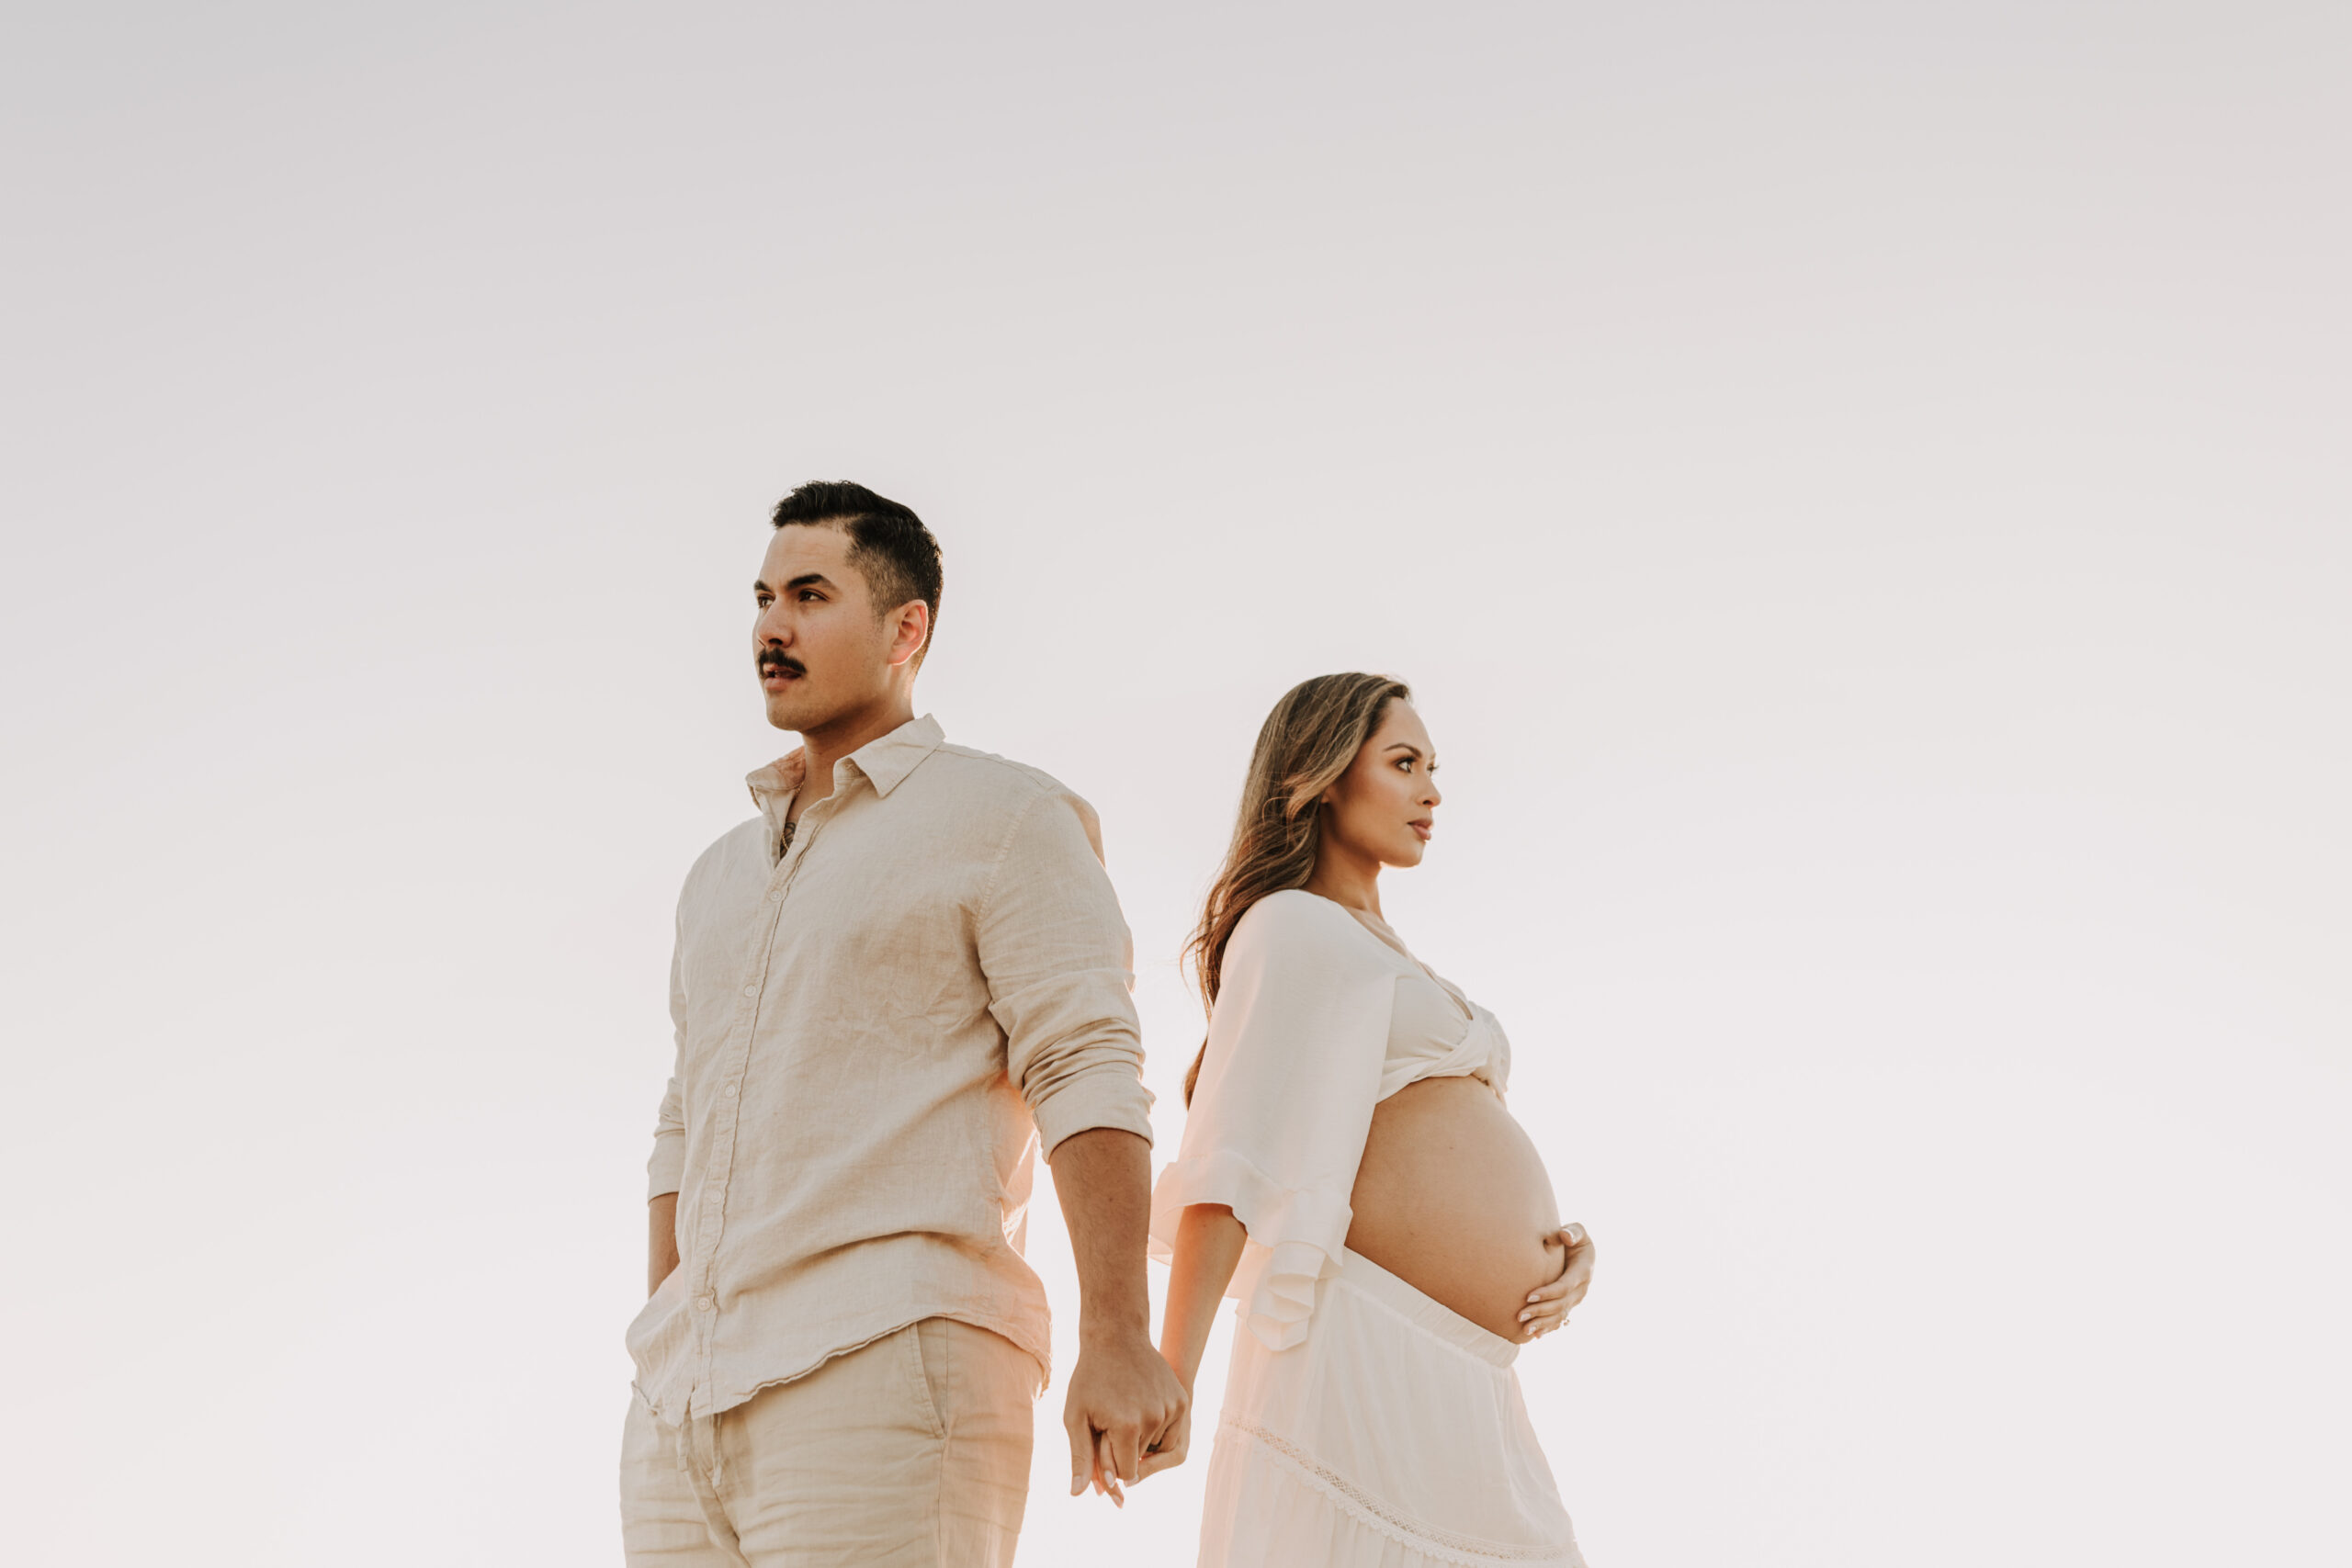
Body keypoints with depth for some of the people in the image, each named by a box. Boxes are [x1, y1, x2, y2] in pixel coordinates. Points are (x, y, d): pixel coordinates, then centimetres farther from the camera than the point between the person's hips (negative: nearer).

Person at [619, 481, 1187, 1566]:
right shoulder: (725, 875, 25)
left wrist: (1117, 1340, -19)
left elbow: (1089, 1075, -8)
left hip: (890, 1374, -7)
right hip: (690, 1408, 7)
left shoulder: (1002, 817, 3)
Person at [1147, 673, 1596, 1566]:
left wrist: (1567, 1252, 1)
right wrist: (1170, 1379, -22)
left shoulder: (1390, 957, 28)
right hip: (1366, 1350, -9)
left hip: (1454, 1383, 9)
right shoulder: (1291, 930, 0)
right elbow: (1231, 1173, -12)